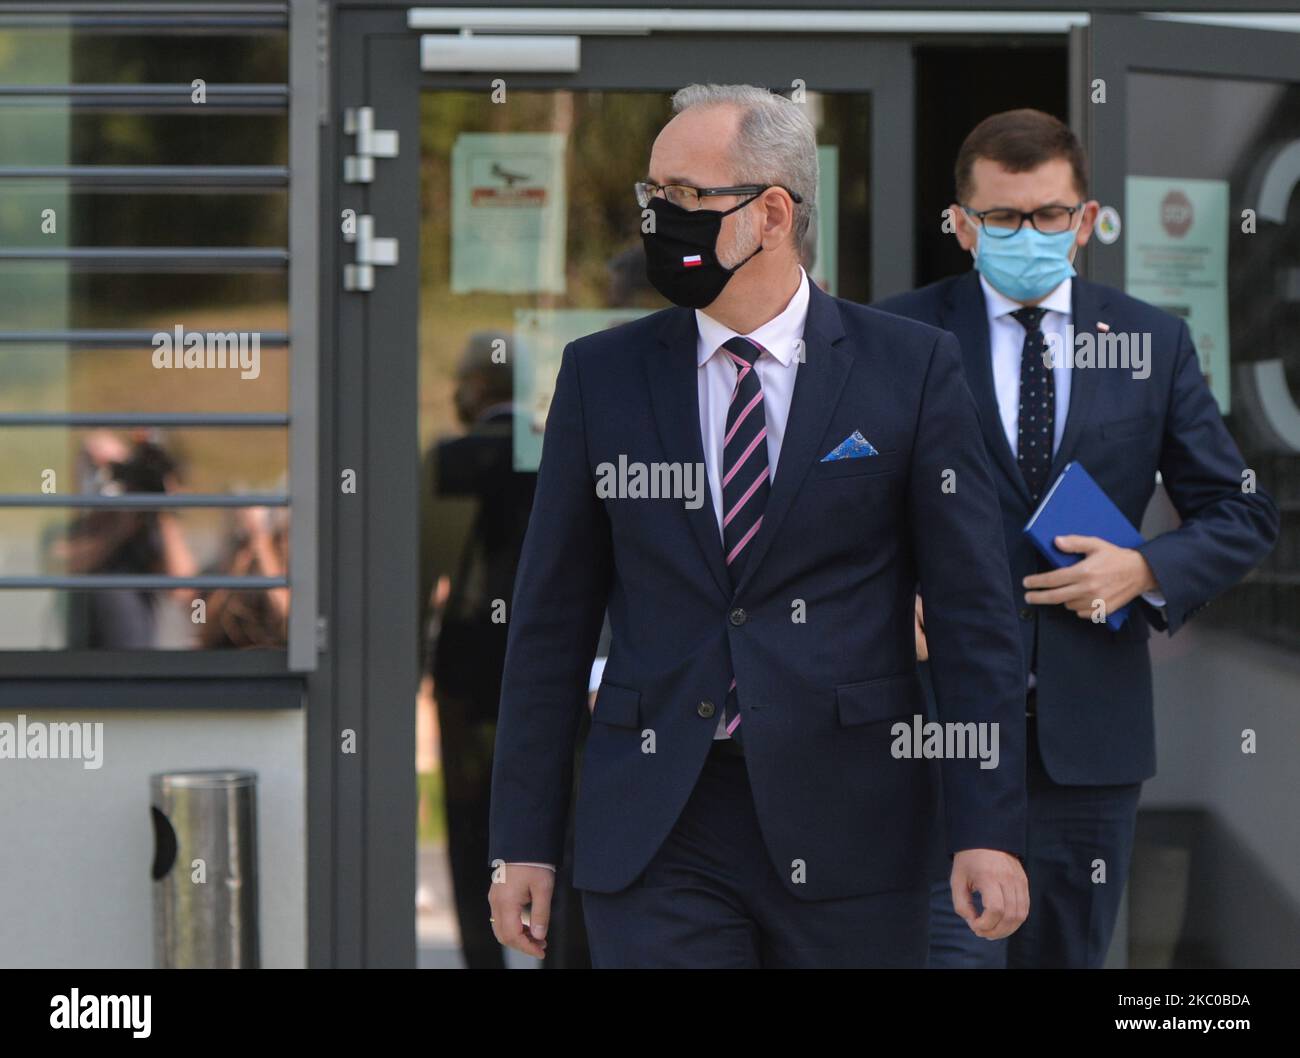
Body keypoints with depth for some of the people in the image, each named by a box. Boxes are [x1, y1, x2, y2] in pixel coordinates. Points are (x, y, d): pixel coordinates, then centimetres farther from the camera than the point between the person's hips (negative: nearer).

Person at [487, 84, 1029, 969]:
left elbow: (974, 611, -1)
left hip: (849, 832, -1)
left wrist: (989, 829, -8)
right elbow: (553, 622, 8)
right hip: (653, 832, 1)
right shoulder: (602, 375, 7)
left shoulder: (912, 367, 1)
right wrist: (524, 842, 4)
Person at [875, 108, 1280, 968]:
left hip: (1090, 728, 3)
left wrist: (1146, 572, -8)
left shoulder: (1152, 342, 7)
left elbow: (1241, 513, 10)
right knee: (953, 946, -12)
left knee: (1067, 954, 10)